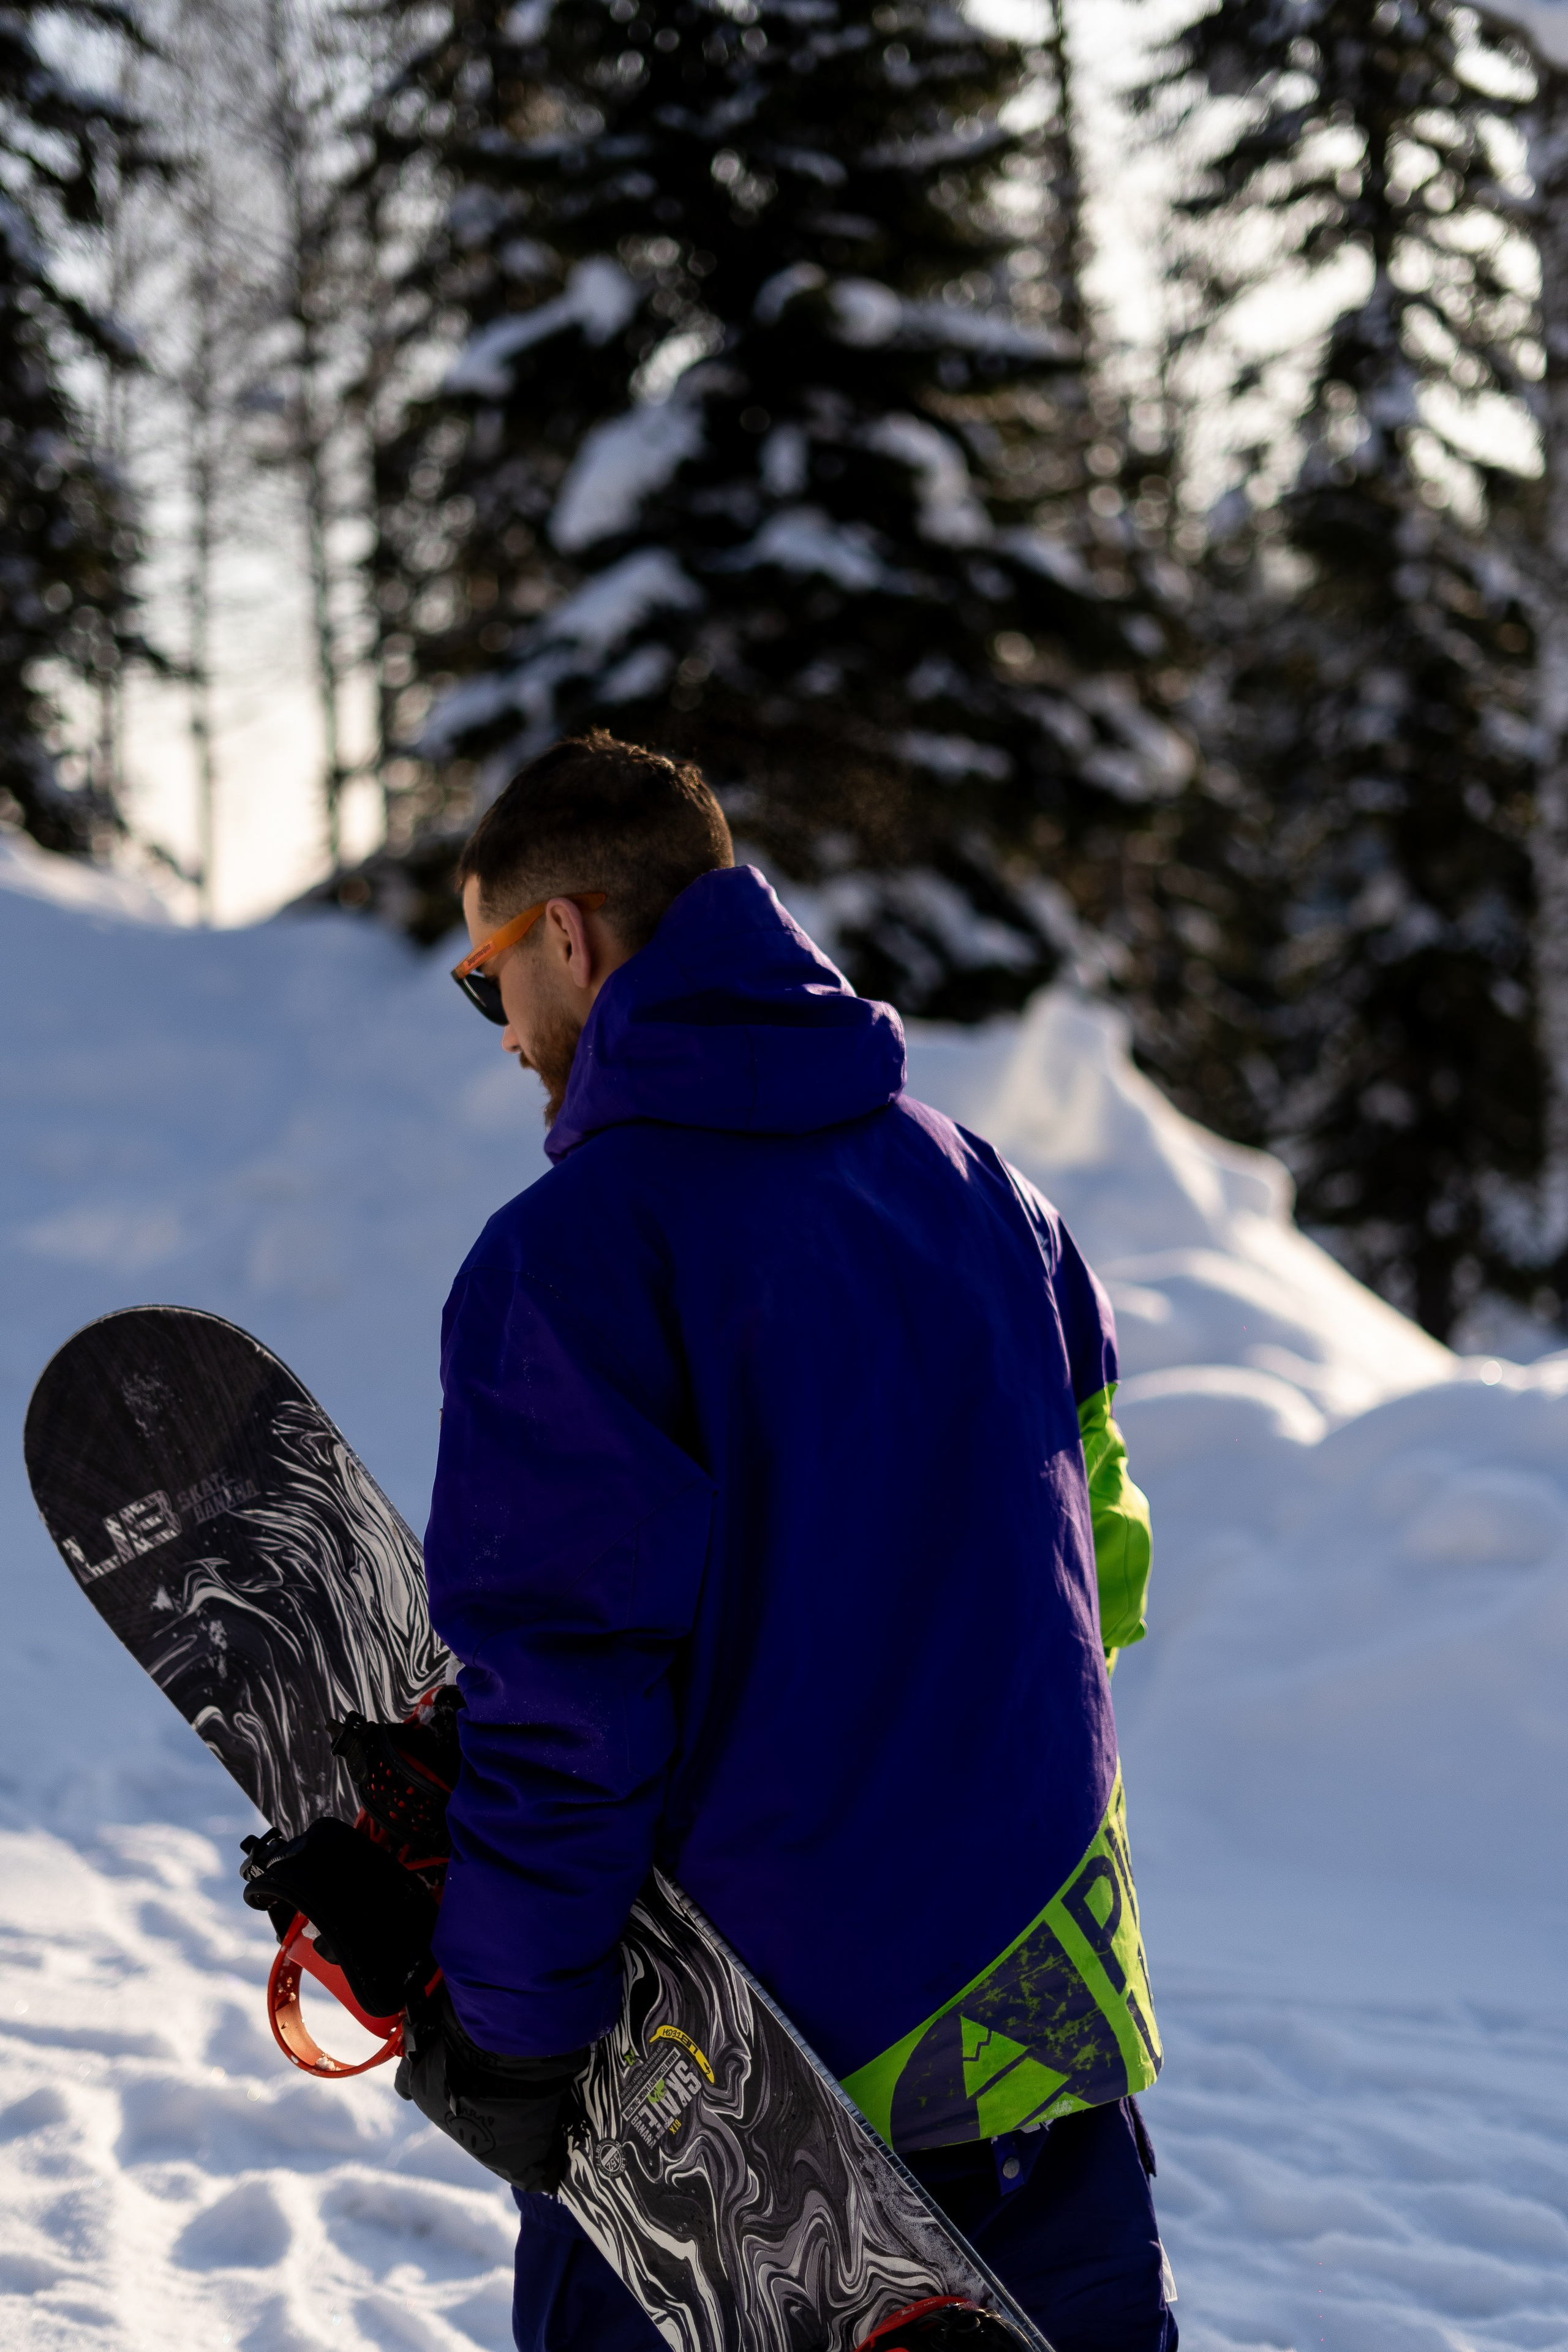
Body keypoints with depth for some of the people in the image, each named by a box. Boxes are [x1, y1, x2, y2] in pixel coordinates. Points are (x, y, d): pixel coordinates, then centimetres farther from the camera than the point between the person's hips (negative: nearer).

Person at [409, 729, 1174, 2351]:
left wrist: (506, 2027, -10)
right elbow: (1099, 1560, 13)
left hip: (729, 2053, -6)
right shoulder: (976, 1183, 6)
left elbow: (565, 1676, -19)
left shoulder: (568, 1255, -16)